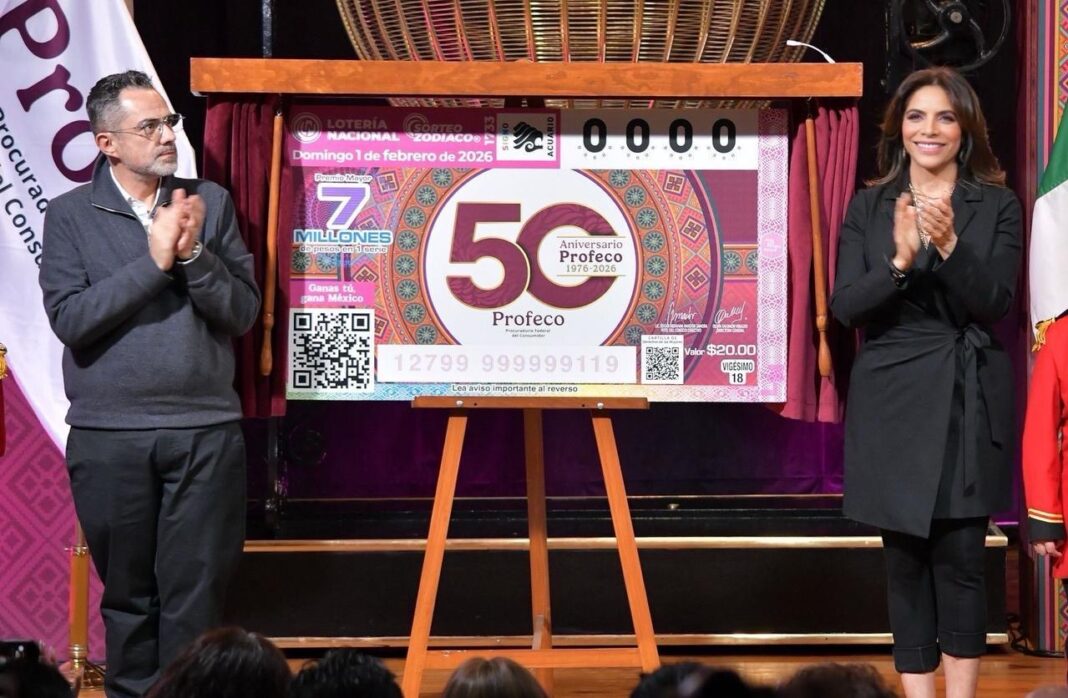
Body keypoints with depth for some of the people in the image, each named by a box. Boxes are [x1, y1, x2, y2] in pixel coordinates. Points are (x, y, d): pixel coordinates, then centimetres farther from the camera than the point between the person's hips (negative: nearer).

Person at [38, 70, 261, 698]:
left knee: (197, 592, 1)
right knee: (128, 591, 9)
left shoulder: (210, 202, 5)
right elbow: (70, 320, -10)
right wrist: (153, 262, -14)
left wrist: (193, 255, -14)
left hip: (206, 431, 1)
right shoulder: (70, 215, 1)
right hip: (109, 435, 0)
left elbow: (243, 313, 2)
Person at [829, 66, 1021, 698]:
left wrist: (949, 245, -21)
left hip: (970, 401, -1)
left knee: (961, 556, -3)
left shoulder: (998, 206, 2)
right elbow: (845, 306, -2)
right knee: (906, 557, 5)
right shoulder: (868, 208, 6)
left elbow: (995, 304, -6)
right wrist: (900, 262, -19)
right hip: (894, 402, 1)